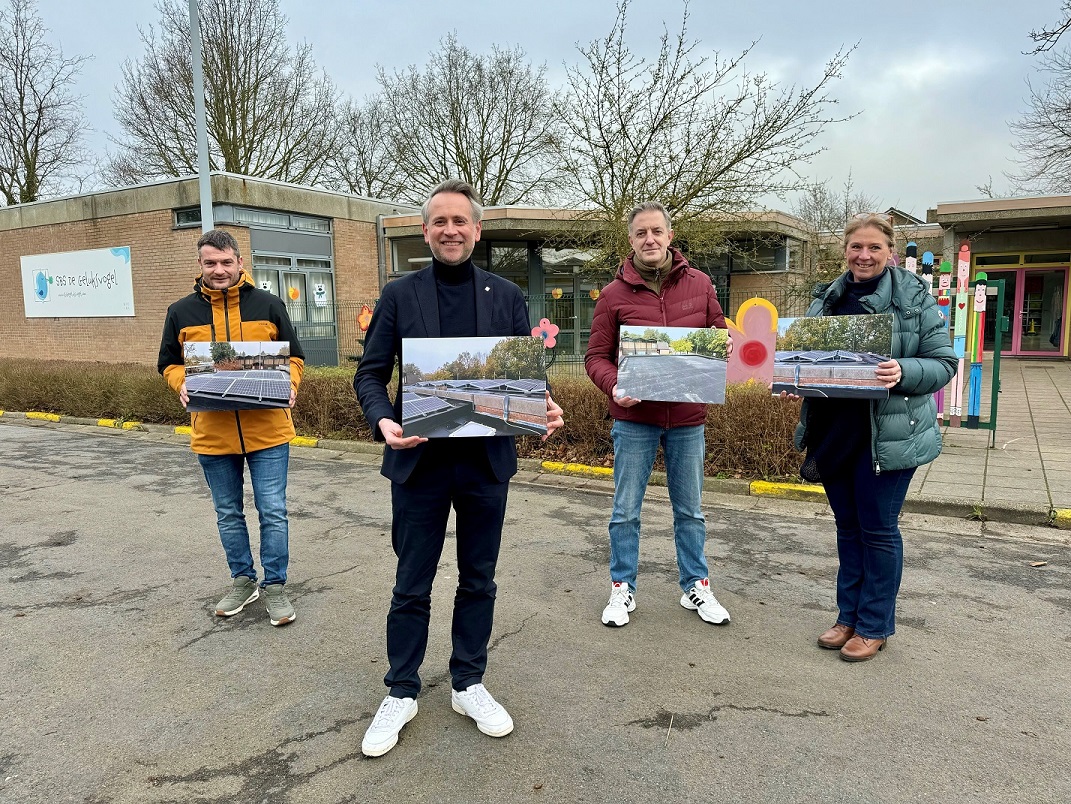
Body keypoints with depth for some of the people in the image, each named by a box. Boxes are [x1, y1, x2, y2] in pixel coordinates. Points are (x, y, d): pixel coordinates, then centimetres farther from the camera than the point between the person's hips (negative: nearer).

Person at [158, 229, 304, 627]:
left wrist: (289, 384, -13)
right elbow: (169, 363, 12)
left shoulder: (269, 305, 1)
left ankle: (275, 586, 18)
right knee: (228, 514, 15)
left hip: (266, 429, -2)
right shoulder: (181, 312, 4)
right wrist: (182, 384, -9)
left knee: (273, 512, 3)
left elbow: (294, 356, 7)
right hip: (212, 432, 2)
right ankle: (243, 581, 32)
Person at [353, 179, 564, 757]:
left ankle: (468, 685, 33)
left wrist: (546, 409, -18)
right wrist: (382, 419, -21)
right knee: (411, 586, 10)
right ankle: (401, 693, 29)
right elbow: (370, 372, -1)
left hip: (486, 458, 2)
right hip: (419, 460, -1)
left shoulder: (506, 296, 5)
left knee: (478, 580, 14)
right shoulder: (399, 295, 2)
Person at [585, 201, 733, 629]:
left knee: (690, 511, 15)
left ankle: (696, 587, 30)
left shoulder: (700, 284, 3)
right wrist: (614, 386, -20)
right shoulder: (614, 294, -4)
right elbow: (596, 356, -1)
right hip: (634, 419, -2)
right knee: (626, 512, 8)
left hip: (688, 419, 2)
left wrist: (725, 344, -10)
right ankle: (622, 590, 24)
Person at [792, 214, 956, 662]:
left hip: (889, 434, -5)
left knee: (878, 528, 4)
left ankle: (874, 626, 20)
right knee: (847, 526, 14)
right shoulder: (828, 298, 9)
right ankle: (849, 616, 29)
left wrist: (903, 372, -25)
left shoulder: (914, 297, -5)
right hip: (833, 431, 5)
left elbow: (943, 363, -5)